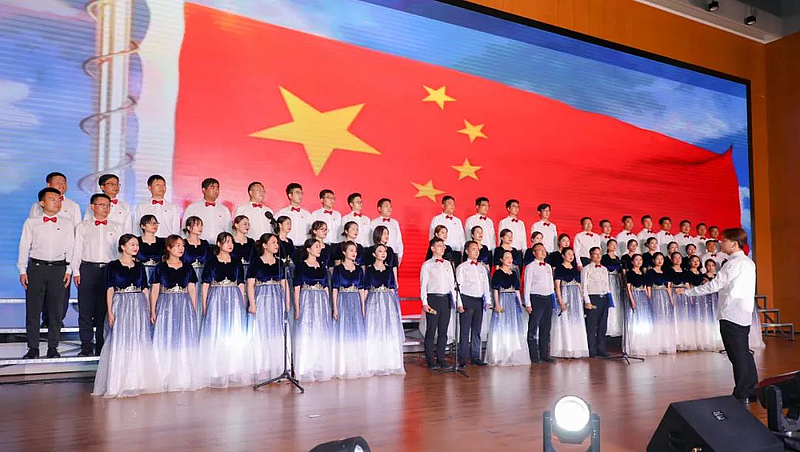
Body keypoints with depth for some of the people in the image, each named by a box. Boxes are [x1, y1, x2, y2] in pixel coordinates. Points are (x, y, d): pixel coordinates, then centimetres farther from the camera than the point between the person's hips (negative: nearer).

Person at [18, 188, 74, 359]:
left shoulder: (66, 223, 7)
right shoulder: (31, 222, 6)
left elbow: (70, 248, 7)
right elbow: (24, 247, 6)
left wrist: (69, 270, 1)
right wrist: (22, 271, 1)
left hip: (58, 268, 0)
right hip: (36, 267, 0)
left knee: (56, 309, 3)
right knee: (33, 309, 2)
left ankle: (53, 347, 13)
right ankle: (33, 348, 11)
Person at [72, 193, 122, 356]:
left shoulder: (117, 227, 12)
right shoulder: (83, 226, 11)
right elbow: (77, 250, 8)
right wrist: (76, 271, 0)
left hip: (110, 269, 0)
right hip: (88, 269, 0)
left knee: (105, 308, 1)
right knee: (85, 308, -2)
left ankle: (102, 345, 10)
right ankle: (86, 345, 5)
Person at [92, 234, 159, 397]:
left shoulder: (140, 266, 10)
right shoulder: (113, 266, 0)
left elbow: (145, 289, 11)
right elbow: (110, 290, -4)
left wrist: (148, 309, 6)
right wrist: (110, 311, -11)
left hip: (138, 307, 4)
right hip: (120, 306, -4)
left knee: (138, 344, 6)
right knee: (119, 344, -3)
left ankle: (138, 381, 15)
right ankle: (118, 383, 6)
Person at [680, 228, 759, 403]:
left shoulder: (735, 263, -14)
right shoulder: (748, 262, 14)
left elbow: (715, 285, -16)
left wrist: (688, 291, -10)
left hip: (731, 315, -9)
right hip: (744, 314, 9)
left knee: (737, 355, -3)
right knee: (743, 353, 15)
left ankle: (741, 395, 4)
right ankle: (752, 391, 21)